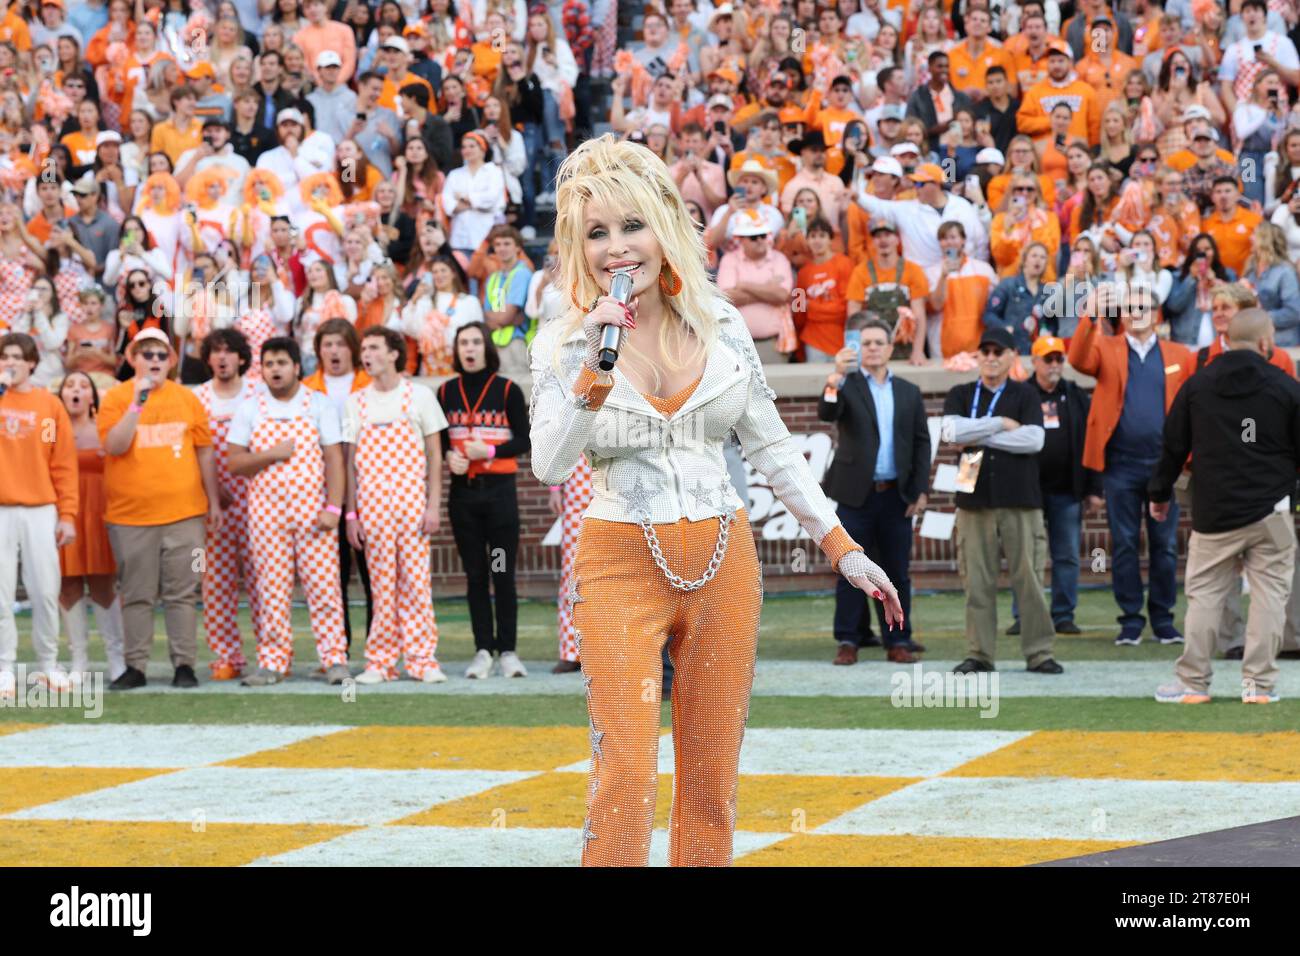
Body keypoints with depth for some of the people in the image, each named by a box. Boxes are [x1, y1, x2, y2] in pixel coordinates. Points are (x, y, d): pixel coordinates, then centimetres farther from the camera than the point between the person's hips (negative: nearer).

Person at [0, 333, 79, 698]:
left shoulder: (50, 405, 6)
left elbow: (65, 465, 6)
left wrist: (68, 515, 0)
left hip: (41, 512, 1)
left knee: (46, 592, 2)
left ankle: (49, 664, 15)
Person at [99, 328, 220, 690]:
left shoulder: (187, 398, 8)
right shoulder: (116, 398, 2)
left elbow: (204, 450, 12)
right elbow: (114, 446, -11)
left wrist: (213, 501, 10)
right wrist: (137, 403, -17)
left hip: (184, 513, 1)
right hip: (130, 514, -1)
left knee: (182, 593, 2)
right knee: (137, 595, 4)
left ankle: (184, 664, 6)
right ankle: (136, 667, 8)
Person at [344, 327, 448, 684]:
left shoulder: (419, 396, 3)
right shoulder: (356, 402, 8)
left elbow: (434, 454, 4)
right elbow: (350, 460, 10)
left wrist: (434, 506, -4)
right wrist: (351, 513, 4)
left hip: (411, 501, -1)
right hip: (372, 504, 1)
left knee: (415, 581, -3)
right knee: (382, 585, 1)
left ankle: (422, 659, 1)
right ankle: (380, 662, 5)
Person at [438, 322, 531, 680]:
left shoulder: (508, 390, 0)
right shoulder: (446, 392, 7)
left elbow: (524, 440, -1)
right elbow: (437, 439, 12)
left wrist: (489, 451, -16)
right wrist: (449, 456, -9)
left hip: (500, 489, -2)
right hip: (462, 490, 2)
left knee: (502, 573, -3)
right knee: (475, 574, 4)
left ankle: (508, 650, 2)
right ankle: (483, 650, 7)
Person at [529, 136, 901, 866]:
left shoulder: (720, 323, 4)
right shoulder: (565, 343, -3)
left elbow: (772, 445, 11)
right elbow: (551, 465, -16)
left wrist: (841, 545, 10)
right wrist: (590, 372, -26)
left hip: (724, 562, 3)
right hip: (622, 564, -3)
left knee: (712, 777, 6)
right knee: (627, 775, -12)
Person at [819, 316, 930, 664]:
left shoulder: (909, 392, 12)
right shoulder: (846, 385, 3)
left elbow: (921, 442, 11)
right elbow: (827, 414, -17)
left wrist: (920, 490, 2)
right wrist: (836, 377, -34)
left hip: (896, 494, 3)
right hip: (856, 492, -3)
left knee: (896, 571, 4)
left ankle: (898, 641, 9)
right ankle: (848, 641, 2)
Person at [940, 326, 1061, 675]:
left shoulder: (1025, 396, 10)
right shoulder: (960, 395, 13)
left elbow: (1034, 439, -7)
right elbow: (952, 430, -6)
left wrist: (978, 437, -6)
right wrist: (1001, 424, -4)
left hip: (1020, 501, -1)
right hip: (974, 499, 1)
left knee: (1028, 577, -3)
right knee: (978, 580, 0)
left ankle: (1039, 653, 1)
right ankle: (979, 654, 6)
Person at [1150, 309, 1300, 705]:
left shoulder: (1197, 386, 3)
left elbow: (1174, 446, 8)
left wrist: (1159, 493, 20)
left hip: (1213, 512, 2)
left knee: (1204, 593, 7)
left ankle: (1192, 682, 6)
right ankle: (1259, 683, 1)